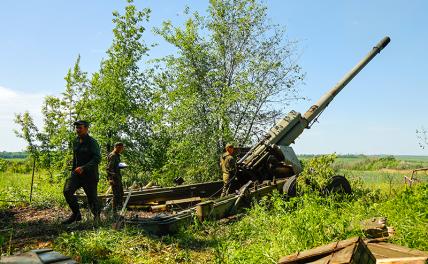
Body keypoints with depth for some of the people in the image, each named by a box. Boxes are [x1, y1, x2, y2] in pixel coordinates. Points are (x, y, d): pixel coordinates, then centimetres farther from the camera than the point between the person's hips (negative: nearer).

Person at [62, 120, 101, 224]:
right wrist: (73, 170, 23)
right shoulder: (75, 142, 10)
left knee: (92, 197, 3)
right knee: (67, 191, -14)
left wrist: (83, 168, -31)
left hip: (90, 174, -6)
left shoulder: (92, 142, -12)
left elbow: (97, 158, -22)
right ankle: (76, 214, 1)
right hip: (77, 172, 6)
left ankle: (97, 216, 26)